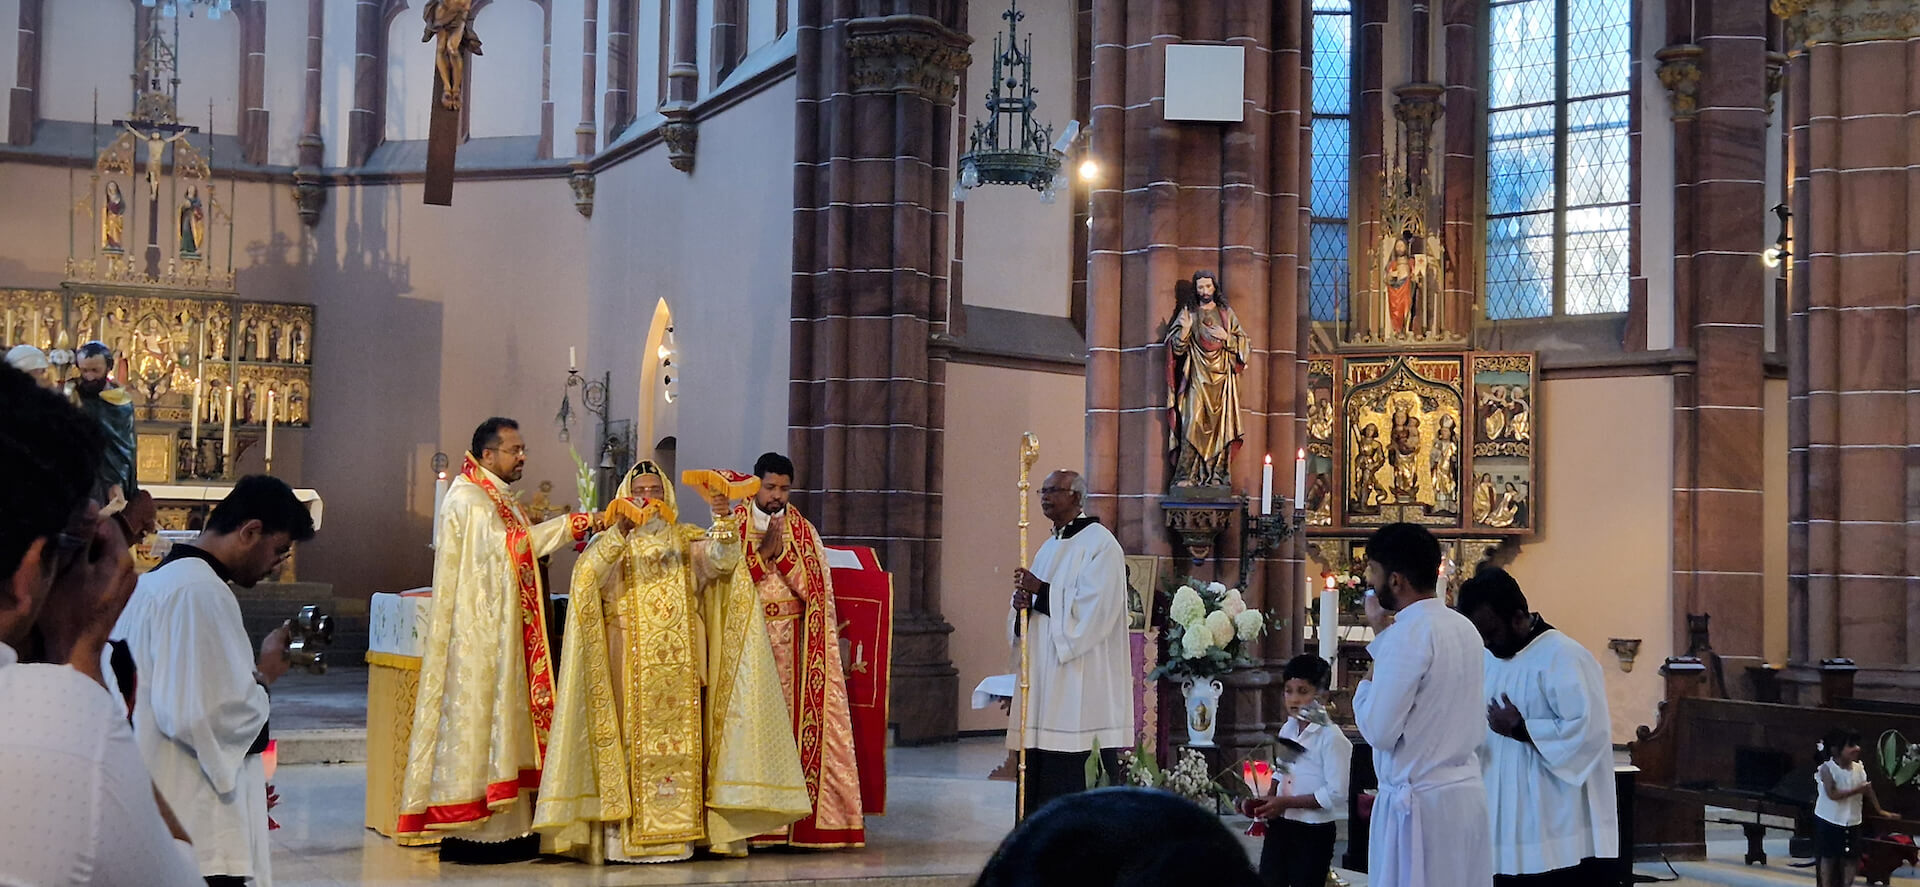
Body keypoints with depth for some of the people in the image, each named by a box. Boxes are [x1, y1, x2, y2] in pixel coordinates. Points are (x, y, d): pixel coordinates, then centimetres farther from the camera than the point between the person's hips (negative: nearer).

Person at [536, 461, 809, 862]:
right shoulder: (609, 542, 8)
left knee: (680, 741, -1)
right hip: (629, 666, -2)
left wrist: (724, 521, -25)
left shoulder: (687, 540, 13)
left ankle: (678, 835, 2)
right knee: (630, 740, -8)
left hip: (678, 664, 2)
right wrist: (619, 534, -28)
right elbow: (587, 575, -13)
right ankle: (623, 836, -7)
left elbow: (721, 559, -6)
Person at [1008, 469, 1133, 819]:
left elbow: (1093, 609, -17)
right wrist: (1023, 602, -1)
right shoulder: (1049, 546, 19)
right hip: (1045, 671, 8)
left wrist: (1042, 591, -14)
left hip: (1081, 681, -8)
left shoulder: (1100, 544, -7)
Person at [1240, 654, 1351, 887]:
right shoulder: (1287, 730, 8)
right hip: (1280, 826, 7)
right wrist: (1268, 800, 2)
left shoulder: (1331, 737, -16)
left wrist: (1287, 803, -20)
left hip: (1313, 832, -7)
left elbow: (1336, 793, -20)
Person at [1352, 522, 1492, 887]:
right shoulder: (1464, 628, 11)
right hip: (1467, 791, 8)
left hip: (1420, 801, -8)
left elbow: (1379, 731, -16)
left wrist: (1365, 685, 1)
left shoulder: (1409, 632, -15)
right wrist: (1383, 636, 18)